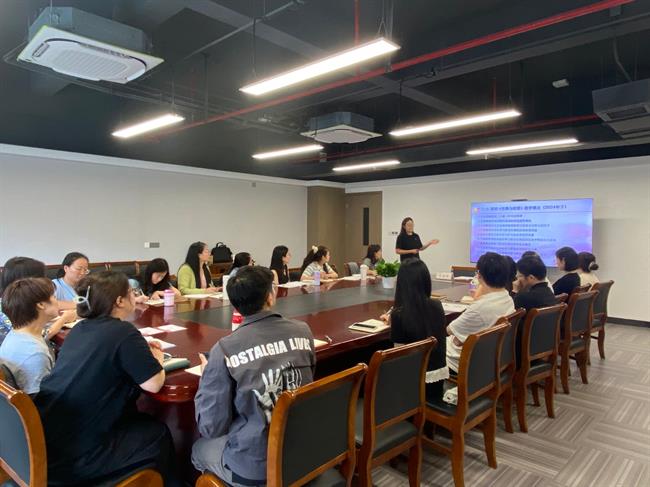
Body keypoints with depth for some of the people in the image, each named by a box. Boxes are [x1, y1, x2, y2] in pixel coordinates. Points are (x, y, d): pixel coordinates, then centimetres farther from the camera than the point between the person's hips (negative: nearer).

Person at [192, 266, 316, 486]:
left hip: (256, 468, -4)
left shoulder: (225, 349, -19)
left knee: (199, 448, 26)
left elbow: (211, 427, -12)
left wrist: (207, 376, 4)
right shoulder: (303, 331, -8)